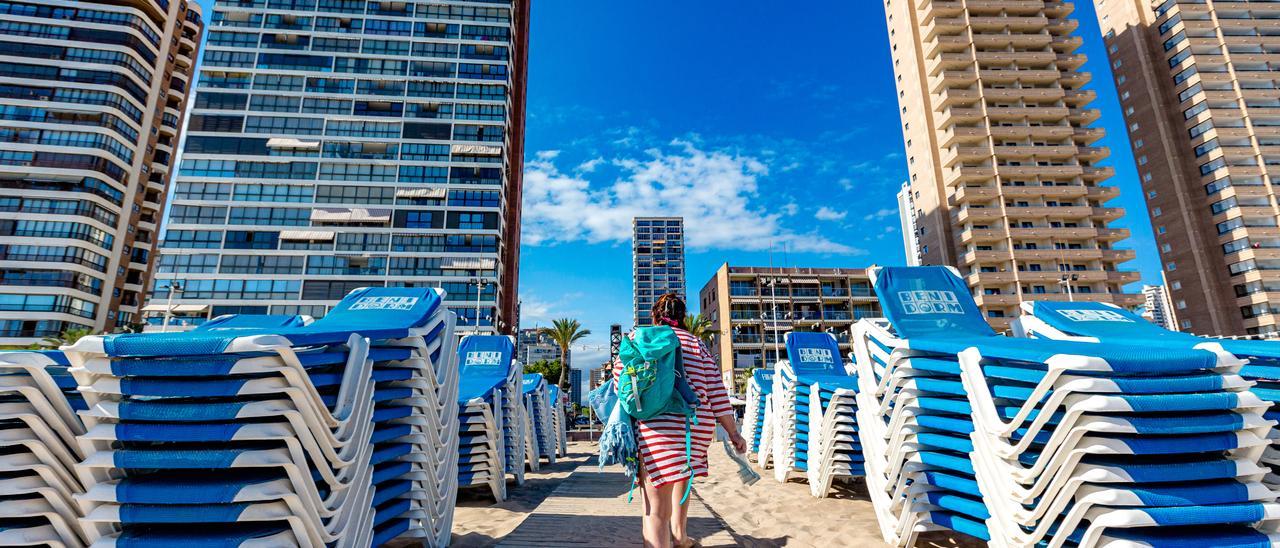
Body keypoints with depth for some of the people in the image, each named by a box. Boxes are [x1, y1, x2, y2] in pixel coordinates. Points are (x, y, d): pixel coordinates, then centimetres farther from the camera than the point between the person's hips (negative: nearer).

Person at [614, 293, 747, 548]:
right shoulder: (696, 343, 14)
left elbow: (619, 375, 7)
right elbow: (716, 391, 10)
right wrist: (733, 432, 13)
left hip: (655, 427, -3)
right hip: (698, 427, 4)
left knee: (656, 509, -1)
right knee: (682, 472, 34)